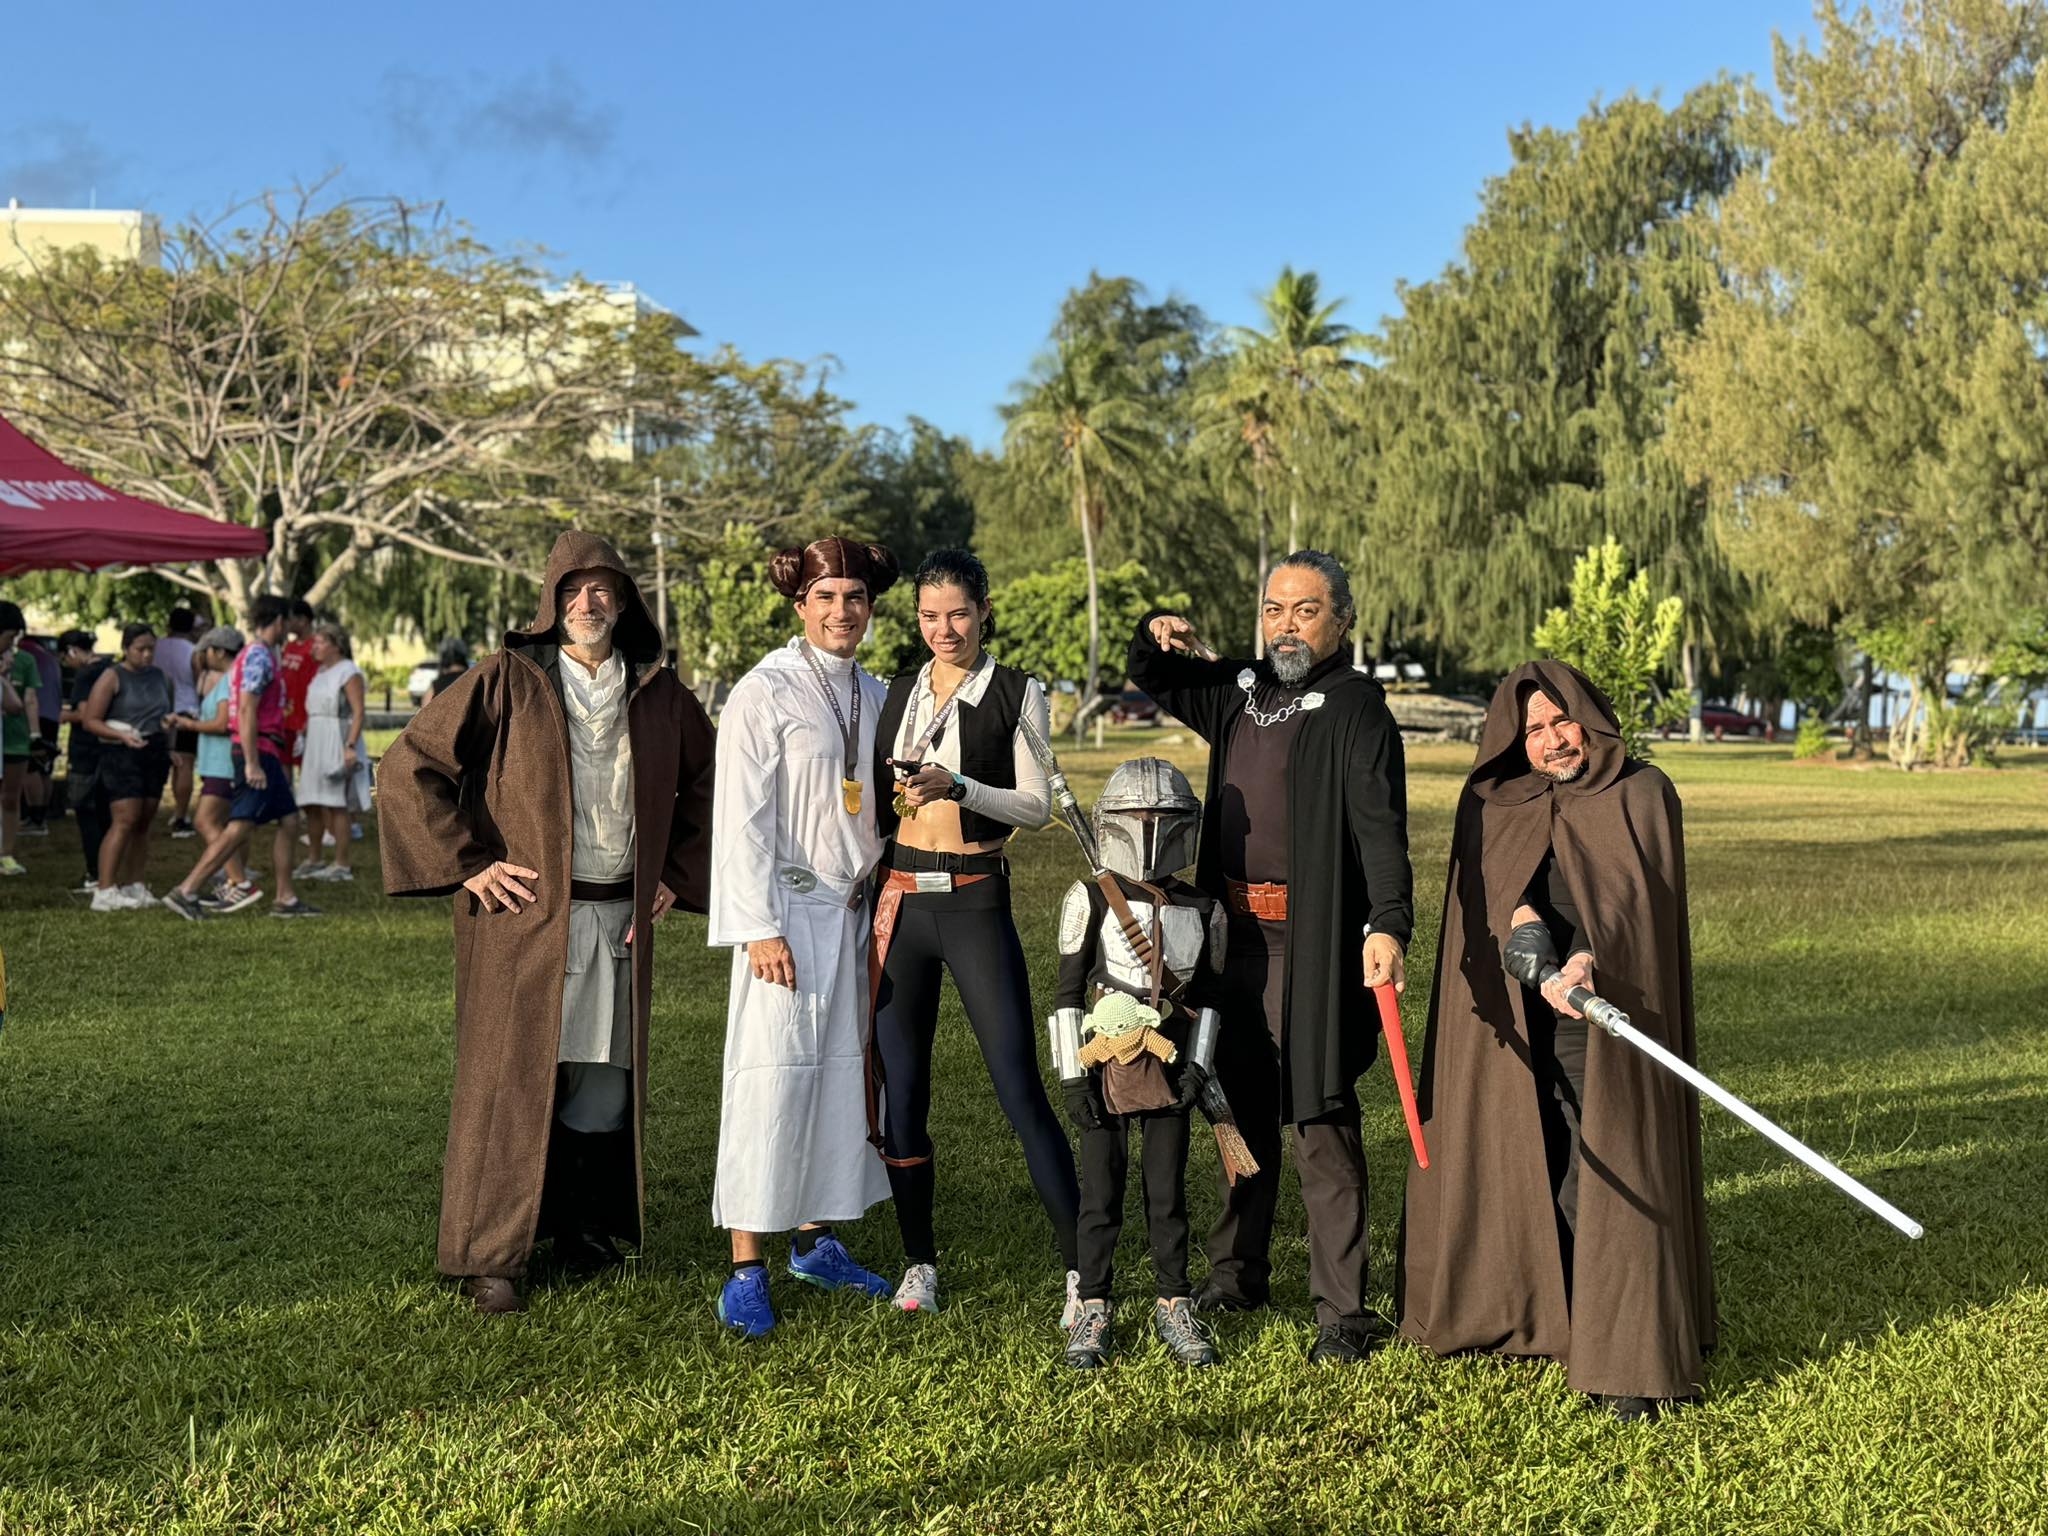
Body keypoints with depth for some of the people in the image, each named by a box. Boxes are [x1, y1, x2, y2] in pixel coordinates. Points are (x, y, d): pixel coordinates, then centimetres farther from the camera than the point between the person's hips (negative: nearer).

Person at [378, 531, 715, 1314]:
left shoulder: (657, 694, 7)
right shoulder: (507, 682, -5)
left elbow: (705, 783, 21)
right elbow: (409, 765, -6)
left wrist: (677, 871, 12)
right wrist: (467, 864, -9)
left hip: (620, 918, 4)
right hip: (525, 916, -4)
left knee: (607, 1078, 10)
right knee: (511, 1081, 0)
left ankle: (583, 1224, 28)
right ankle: (488, 1257, 9)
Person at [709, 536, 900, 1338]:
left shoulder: (873, 695, 12)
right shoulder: (765, 692, -8)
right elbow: (742, 818, -12)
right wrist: (759, 927, -17)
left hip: (856, 912, 7)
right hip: (789, 915, -7)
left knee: (844, 1076, 10)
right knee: (773, 1081, -7)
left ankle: (816, 1242, 23)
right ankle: (746, 1272, -1)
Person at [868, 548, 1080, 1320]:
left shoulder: (1018, 694, -1)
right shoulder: (898, 691, 11)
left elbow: (1037, 805, -7)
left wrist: (958, 786, -21)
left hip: (975, 902, -4)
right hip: (899, 902, 4)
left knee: (1020, 1089, -7)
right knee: (900, 1091, 7)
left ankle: (1081, 1270, -1)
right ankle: (919, 1264, 21)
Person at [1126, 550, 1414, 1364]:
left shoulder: (1355, 703, -9)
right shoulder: (1241, 690, 13)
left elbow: (1380, 822, -20)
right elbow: (1151, 680, 29)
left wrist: (1387, 924, -34)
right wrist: (1158, 636, 6)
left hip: (1314, 938, -7)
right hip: (1238, 932, 7)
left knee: (1321, 1121, -6)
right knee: (1243, 1105, 18)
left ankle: (1343, 1310, 2)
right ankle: (1237, 1270, 33)